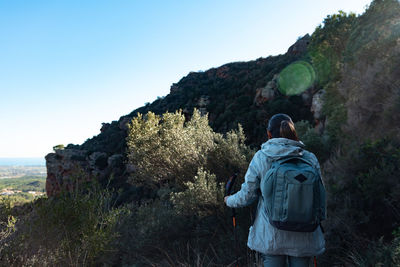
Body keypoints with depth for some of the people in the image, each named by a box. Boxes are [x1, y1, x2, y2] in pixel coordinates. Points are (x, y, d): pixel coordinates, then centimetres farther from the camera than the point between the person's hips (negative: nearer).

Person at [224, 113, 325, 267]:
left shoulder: (260, 158, -8)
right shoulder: (310, 159, -4)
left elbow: (248, 195, -4)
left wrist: (229, 201, 16)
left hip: (270, 236, -1)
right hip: (302, 237, 1)